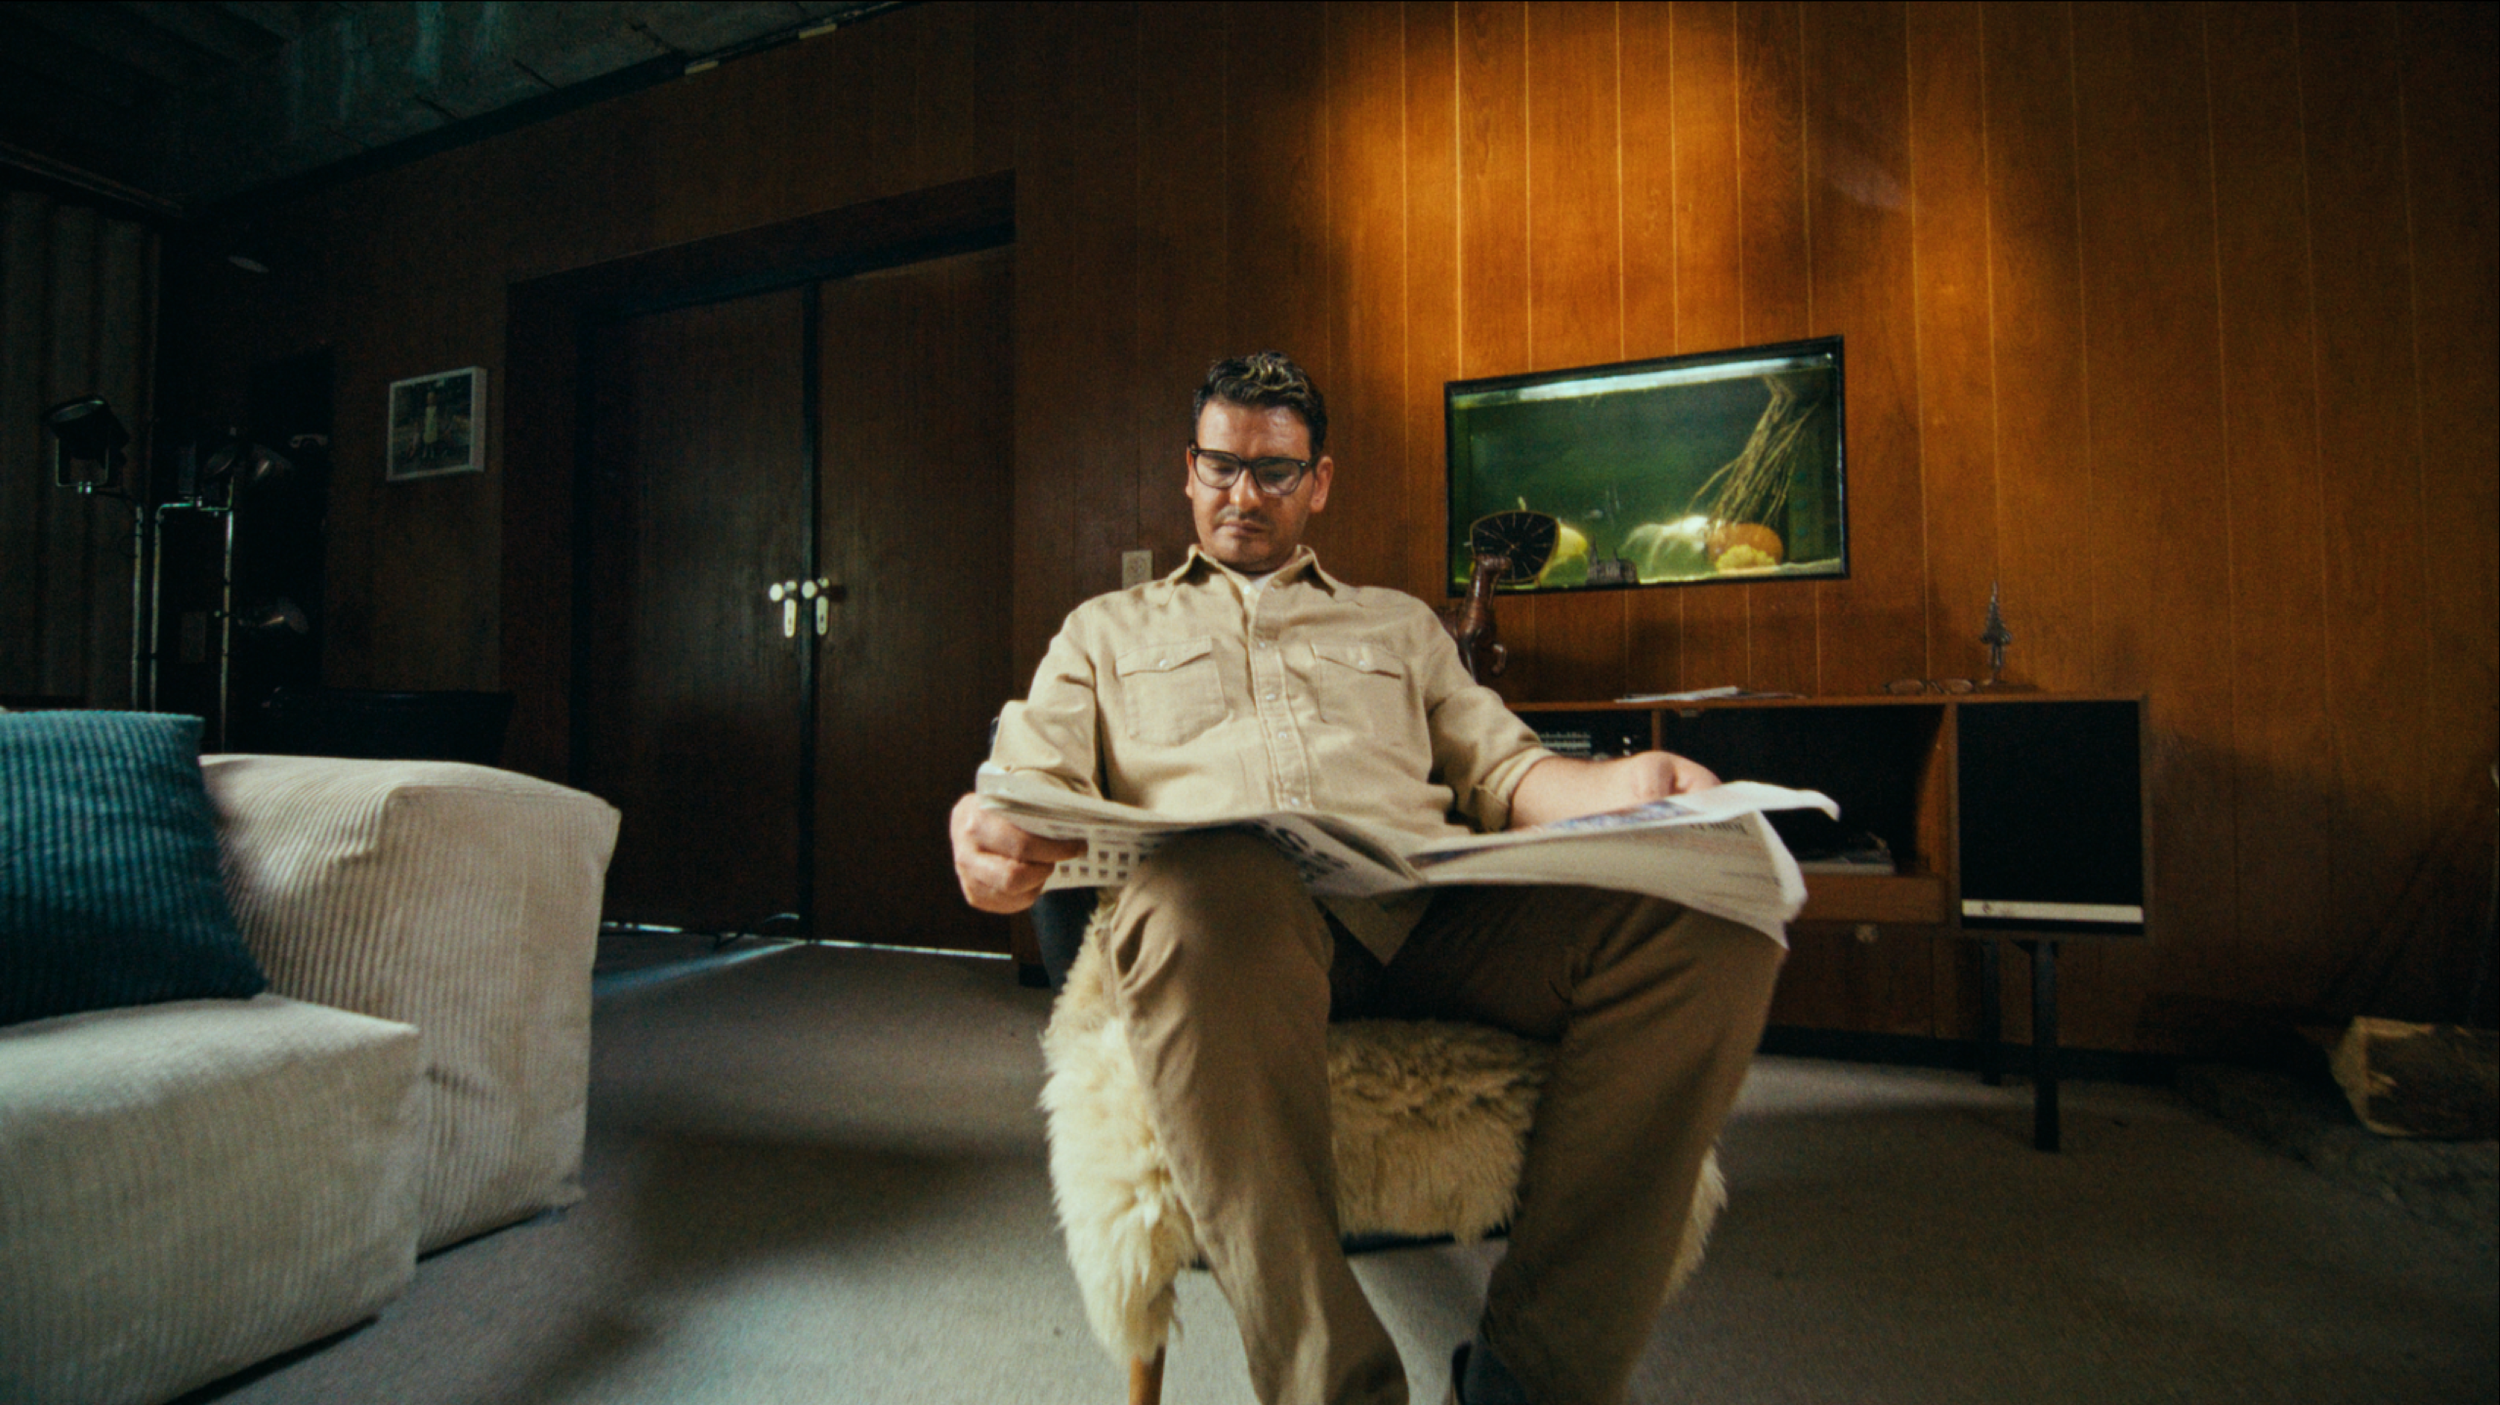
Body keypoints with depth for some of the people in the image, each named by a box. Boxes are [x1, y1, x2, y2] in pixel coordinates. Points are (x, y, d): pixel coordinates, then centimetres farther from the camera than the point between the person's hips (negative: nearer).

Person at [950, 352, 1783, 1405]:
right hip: (1226, 908, -2)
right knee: (1206, 898, -40)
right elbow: (1032, 778, 14)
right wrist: (992, 844, -13)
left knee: (1713, 923, -23)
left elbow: (1502, 770, 23)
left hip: (1430, 909, 3)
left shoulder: (1399, 623, 33)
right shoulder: (1107, 629, 29)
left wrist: (1618, 787, -1)